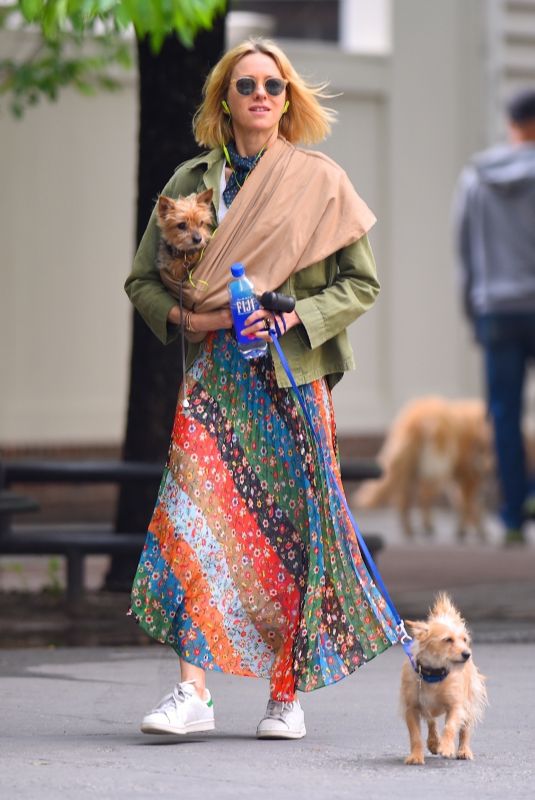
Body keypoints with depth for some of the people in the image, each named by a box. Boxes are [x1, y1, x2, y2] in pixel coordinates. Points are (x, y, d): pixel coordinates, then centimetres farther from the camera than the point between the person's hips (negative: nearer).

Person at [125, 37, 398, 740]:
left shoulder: (321, 182, 4)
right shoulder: (191, 181, 9)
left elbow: (362, 282, 5)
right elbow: (143, 279, 13)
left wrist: (296, 319, -10)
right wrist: (186, 317, -7)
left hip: (293, 375, -1)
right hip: (214, 376, 1)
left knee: (293, 526, -1)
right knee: (195, 519, -13)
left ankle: (288, 695, 8)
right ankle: (194, 691, -15)